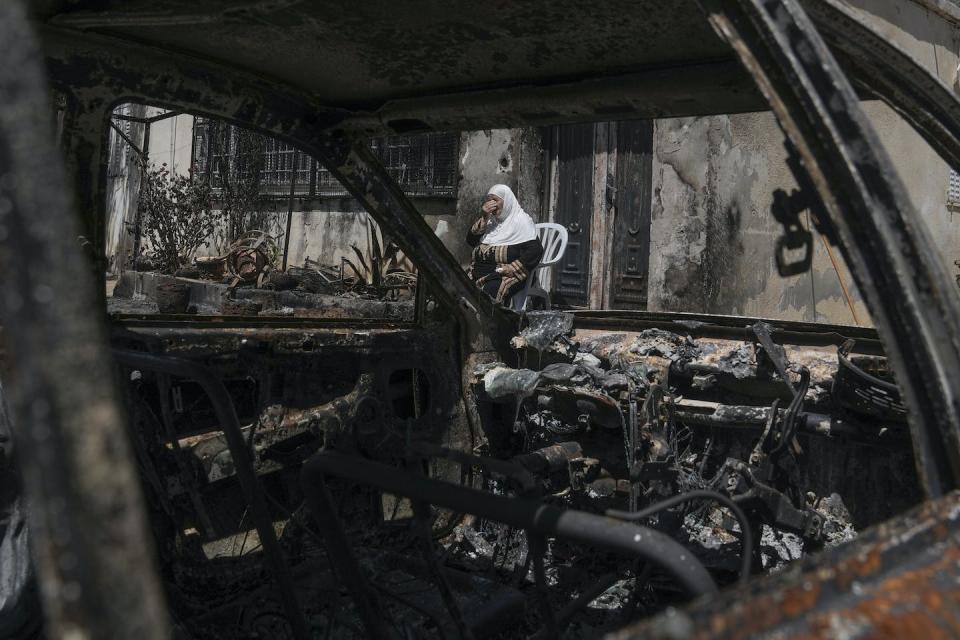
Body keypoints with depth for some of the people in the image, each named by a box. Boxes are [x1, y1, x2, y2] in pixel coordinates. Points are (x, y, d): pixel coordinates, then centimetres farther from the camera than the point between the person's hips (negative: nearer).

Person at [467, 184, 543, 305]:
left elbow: (535, 250, -10)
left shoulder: (521, 220, 0)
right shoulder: (491, 220, 22)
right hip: (480, 271, 6)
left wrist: (510, 269, -15)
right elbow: (471, 241, 14)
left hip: (504, 275, -6)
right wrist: (483, 218, 2)